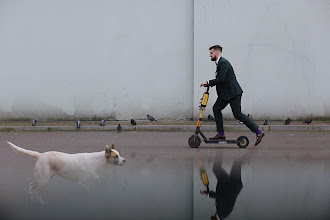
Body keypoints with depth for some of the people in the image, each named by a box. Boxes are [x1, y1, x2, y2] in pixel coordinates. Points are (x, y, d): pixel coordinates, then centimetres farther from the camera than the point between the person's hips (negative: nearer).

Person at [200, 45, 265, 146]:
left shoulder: (223, 63, -15)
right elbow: (220, 79, 18)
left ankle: (259, 132, -7)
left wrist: (208, 82, -18)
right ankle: (221, 133, 12)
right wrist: (209, 84, 7)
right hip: (225, 94, 10)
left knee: (238, 114, -9)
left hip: (233, 93, -10)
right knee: (216, 108, 9)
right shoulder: (219, 63, 17)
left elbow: (221, 79, -24)